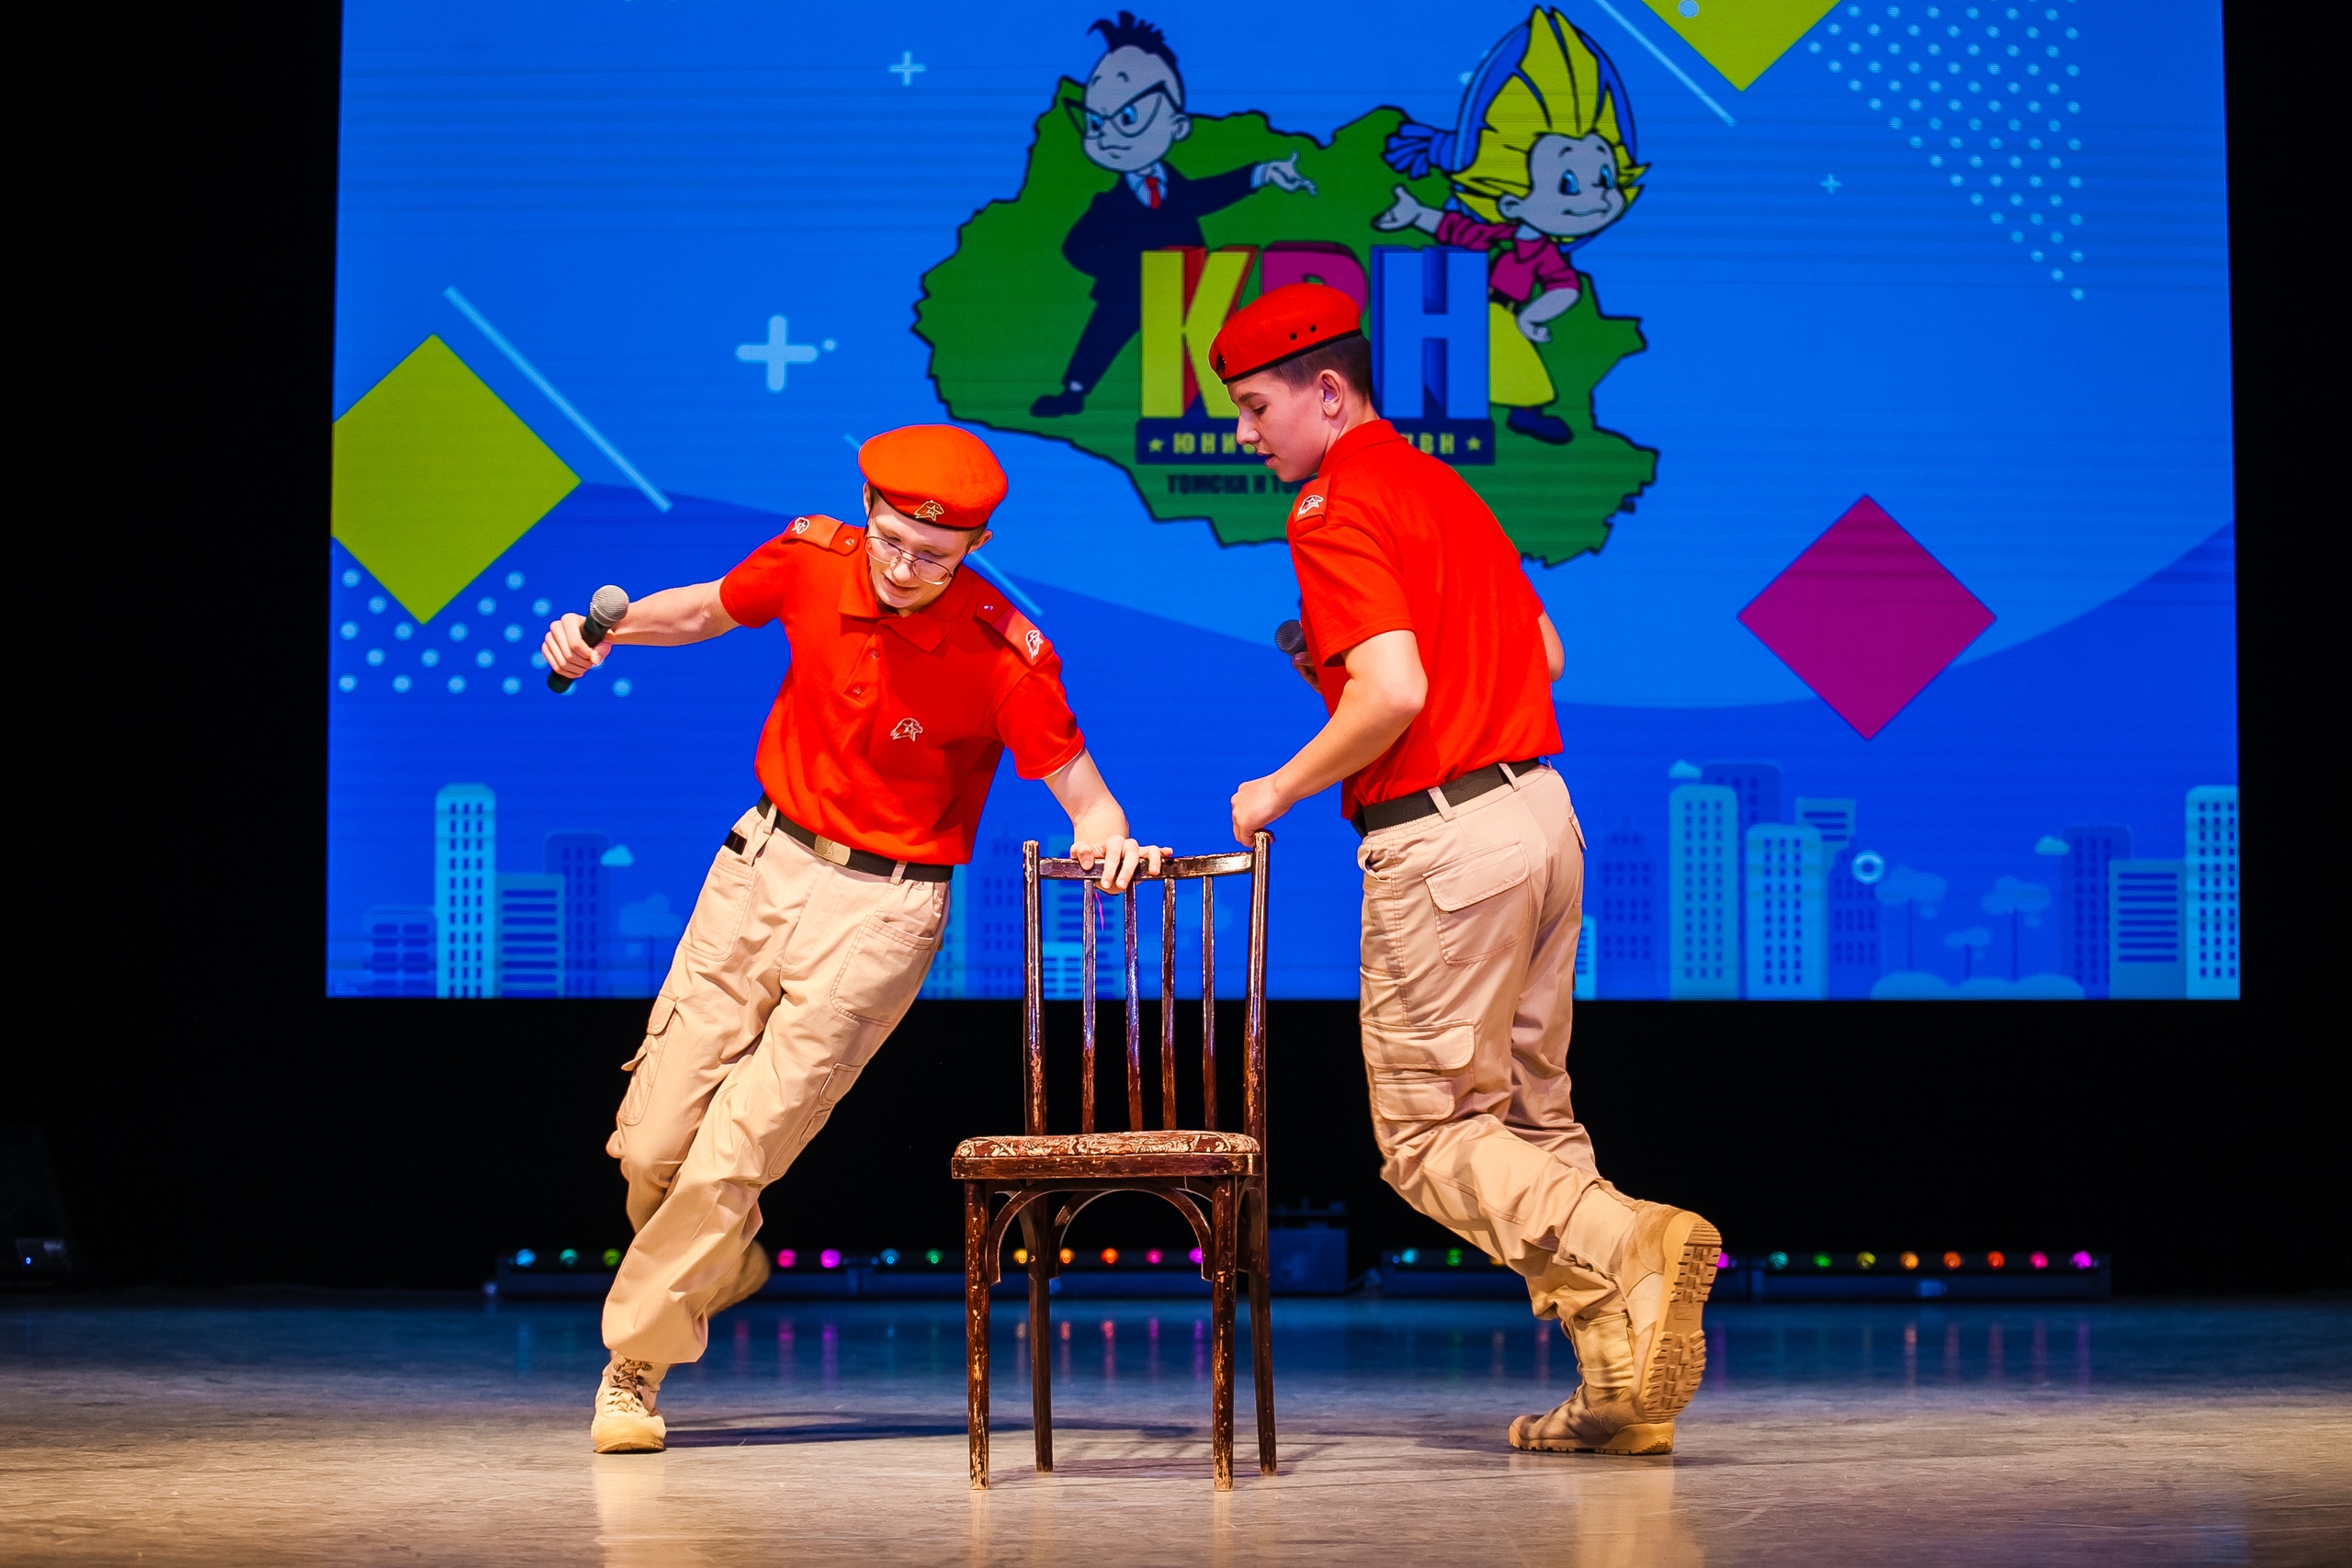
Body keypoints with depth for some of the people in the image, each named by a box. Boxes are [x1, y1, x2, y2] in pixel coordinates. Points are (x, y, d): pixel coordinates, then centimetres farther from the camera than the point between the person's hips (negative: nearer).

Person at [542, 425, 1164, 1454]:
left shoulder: (1005, 656, -21)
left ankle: (634, 1366, 11)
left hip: (881, 911, -4)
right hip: (763, 867, 4)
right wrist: (609, 630, -4)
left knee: (732, 1158, -8)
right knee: (650, 1143, 5)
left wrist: (1110, 845, -39)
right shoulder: (812, 559, -8)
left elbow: (1082, 797, -17)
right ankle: (722, 1264, 38)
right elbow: (710, 609, 13)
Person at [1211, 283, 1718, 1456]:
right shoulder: (1445, 486, 18)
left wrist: (1282, 788, -8)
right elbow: (1545, 652, 23)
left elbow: (1394, 692, -22)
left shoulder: (1335, 509, -11)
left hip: (1441, 840, -9)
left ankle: (1632, 1243, -21)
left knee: (1428, 1136, 0)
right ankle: (1625, 1385, 8)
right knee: (1534, 1115, 14)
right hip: (1540, 808, 9)